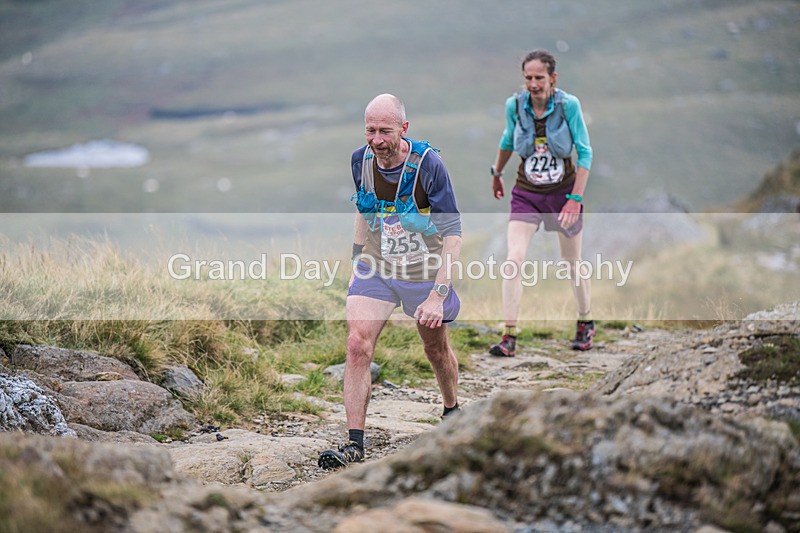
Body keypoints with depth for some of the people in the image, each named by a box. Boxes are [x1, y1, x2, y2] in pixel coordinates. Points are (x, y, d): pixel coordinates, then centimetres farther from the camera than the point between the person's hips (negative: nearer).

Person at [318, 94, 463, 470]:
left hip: (425, 271, -3)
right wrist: (357, 259, 11)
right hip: (375, 269, 3)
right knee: (357, 346, -15)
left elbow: (453, 233, -22)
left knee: (436, 349, 16)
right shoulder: (361, 160, -8)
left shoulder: (428, 164, -23)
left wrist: (438, 295, -28)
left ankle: (452, 411, 46)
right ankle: (354, 444, -13)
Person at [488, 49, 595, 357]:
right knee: (514, 260, -16)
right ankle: (509, 336, -12)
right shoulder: (515, 105, -10)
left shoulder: (568, 105, -17)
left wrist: (575, 199, -18)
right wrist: (497, 173, 25)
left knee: (572, 263, 13)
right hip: (526, 195, 1)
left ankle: (585, 322, 38)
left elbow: (585, 153, -12)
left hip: (563, 193, -1)